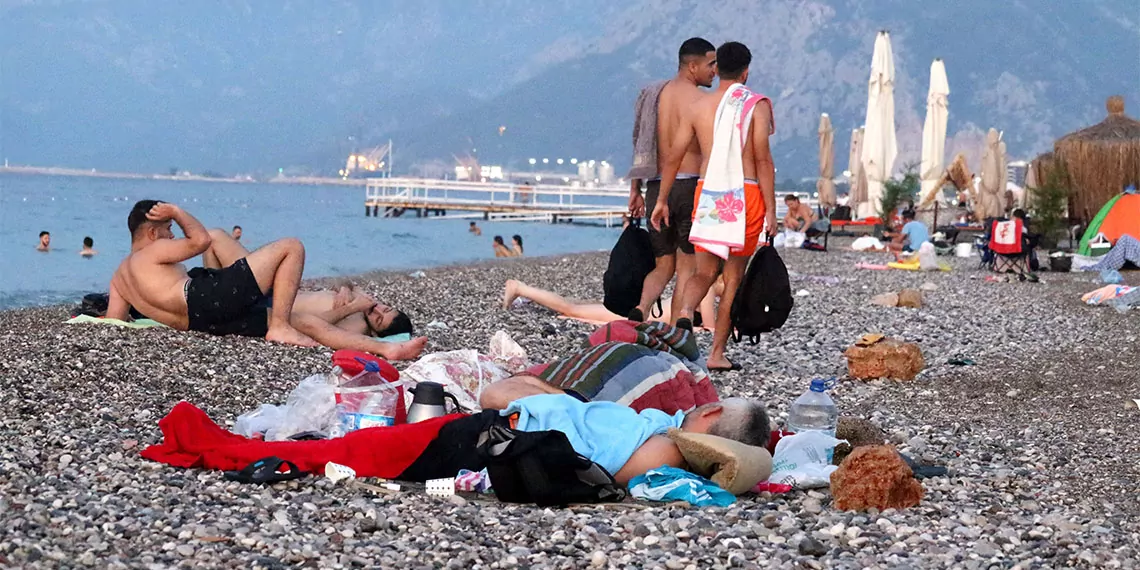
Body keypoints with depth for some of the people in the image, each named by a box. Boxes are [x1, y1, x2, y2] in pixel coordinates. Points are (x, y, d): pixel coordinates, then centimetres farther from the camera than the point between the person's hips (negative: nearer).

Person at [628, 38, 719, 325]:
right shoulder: (699, 99, -8)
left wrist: (635, 190, 15)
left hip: (656, 188, 5)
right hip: (690, 186, -5)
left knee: (663, 266, 12)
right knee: (687, 268, 4)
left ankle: (641, 309, -15)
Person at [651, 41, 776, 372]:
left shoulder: (697, 107, 8)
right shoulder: (757, 105, -3)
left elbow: (673, 157, 8)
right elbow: (763, 160, -8)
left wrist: (662, 200, 17)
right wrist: (771, 209, -6)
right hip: (745, 193, -3)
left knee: (705, 271, 13)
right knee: (734, 276, 6)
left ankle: (685, 312, -19)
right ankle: (717, 353, 4)